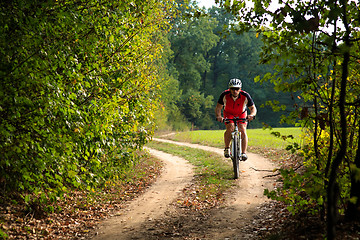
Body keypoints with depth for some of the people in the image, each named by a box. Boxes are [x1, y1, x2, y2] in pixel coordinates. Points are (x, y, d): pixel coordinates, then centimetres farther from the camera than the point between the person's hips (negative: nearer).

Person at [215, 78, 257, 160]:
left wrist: (252, 115, -43)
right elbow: (218, 107, -21)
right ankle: (227, 148, -9)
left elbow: (253, 108, -21)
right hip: (229, 113, 0)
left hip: (241, 114, 0)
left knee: (243, 131, -19)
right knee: (230, 128, -26)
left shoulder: (245, 96, -29)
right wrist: (218, 116, -41)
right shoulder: (225, 95, -28)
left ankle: (244, 153, -16)